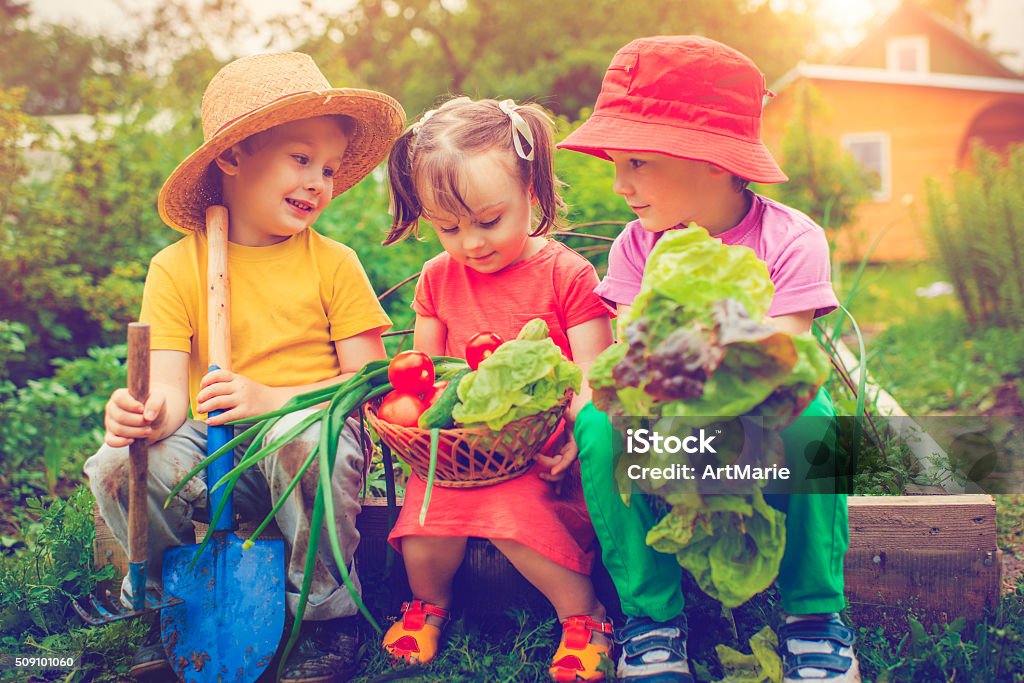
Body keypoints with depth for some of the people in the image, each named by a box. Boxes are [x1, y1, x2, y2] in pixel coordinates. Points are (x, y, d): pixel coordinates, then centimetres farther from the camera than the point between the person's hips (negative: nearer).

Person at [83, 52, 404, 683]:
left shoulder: (334, 263, 0)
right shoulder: (176, 267, 2)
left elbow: (366, 381, -4)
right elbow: (170, 386, -4)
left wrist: (270, 398, -19)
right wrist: (151, 413, -30)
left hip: (306, 427, -2)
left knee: (303, 441, -36)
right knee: (117, 467, -23)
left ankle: (329, 614, -12)